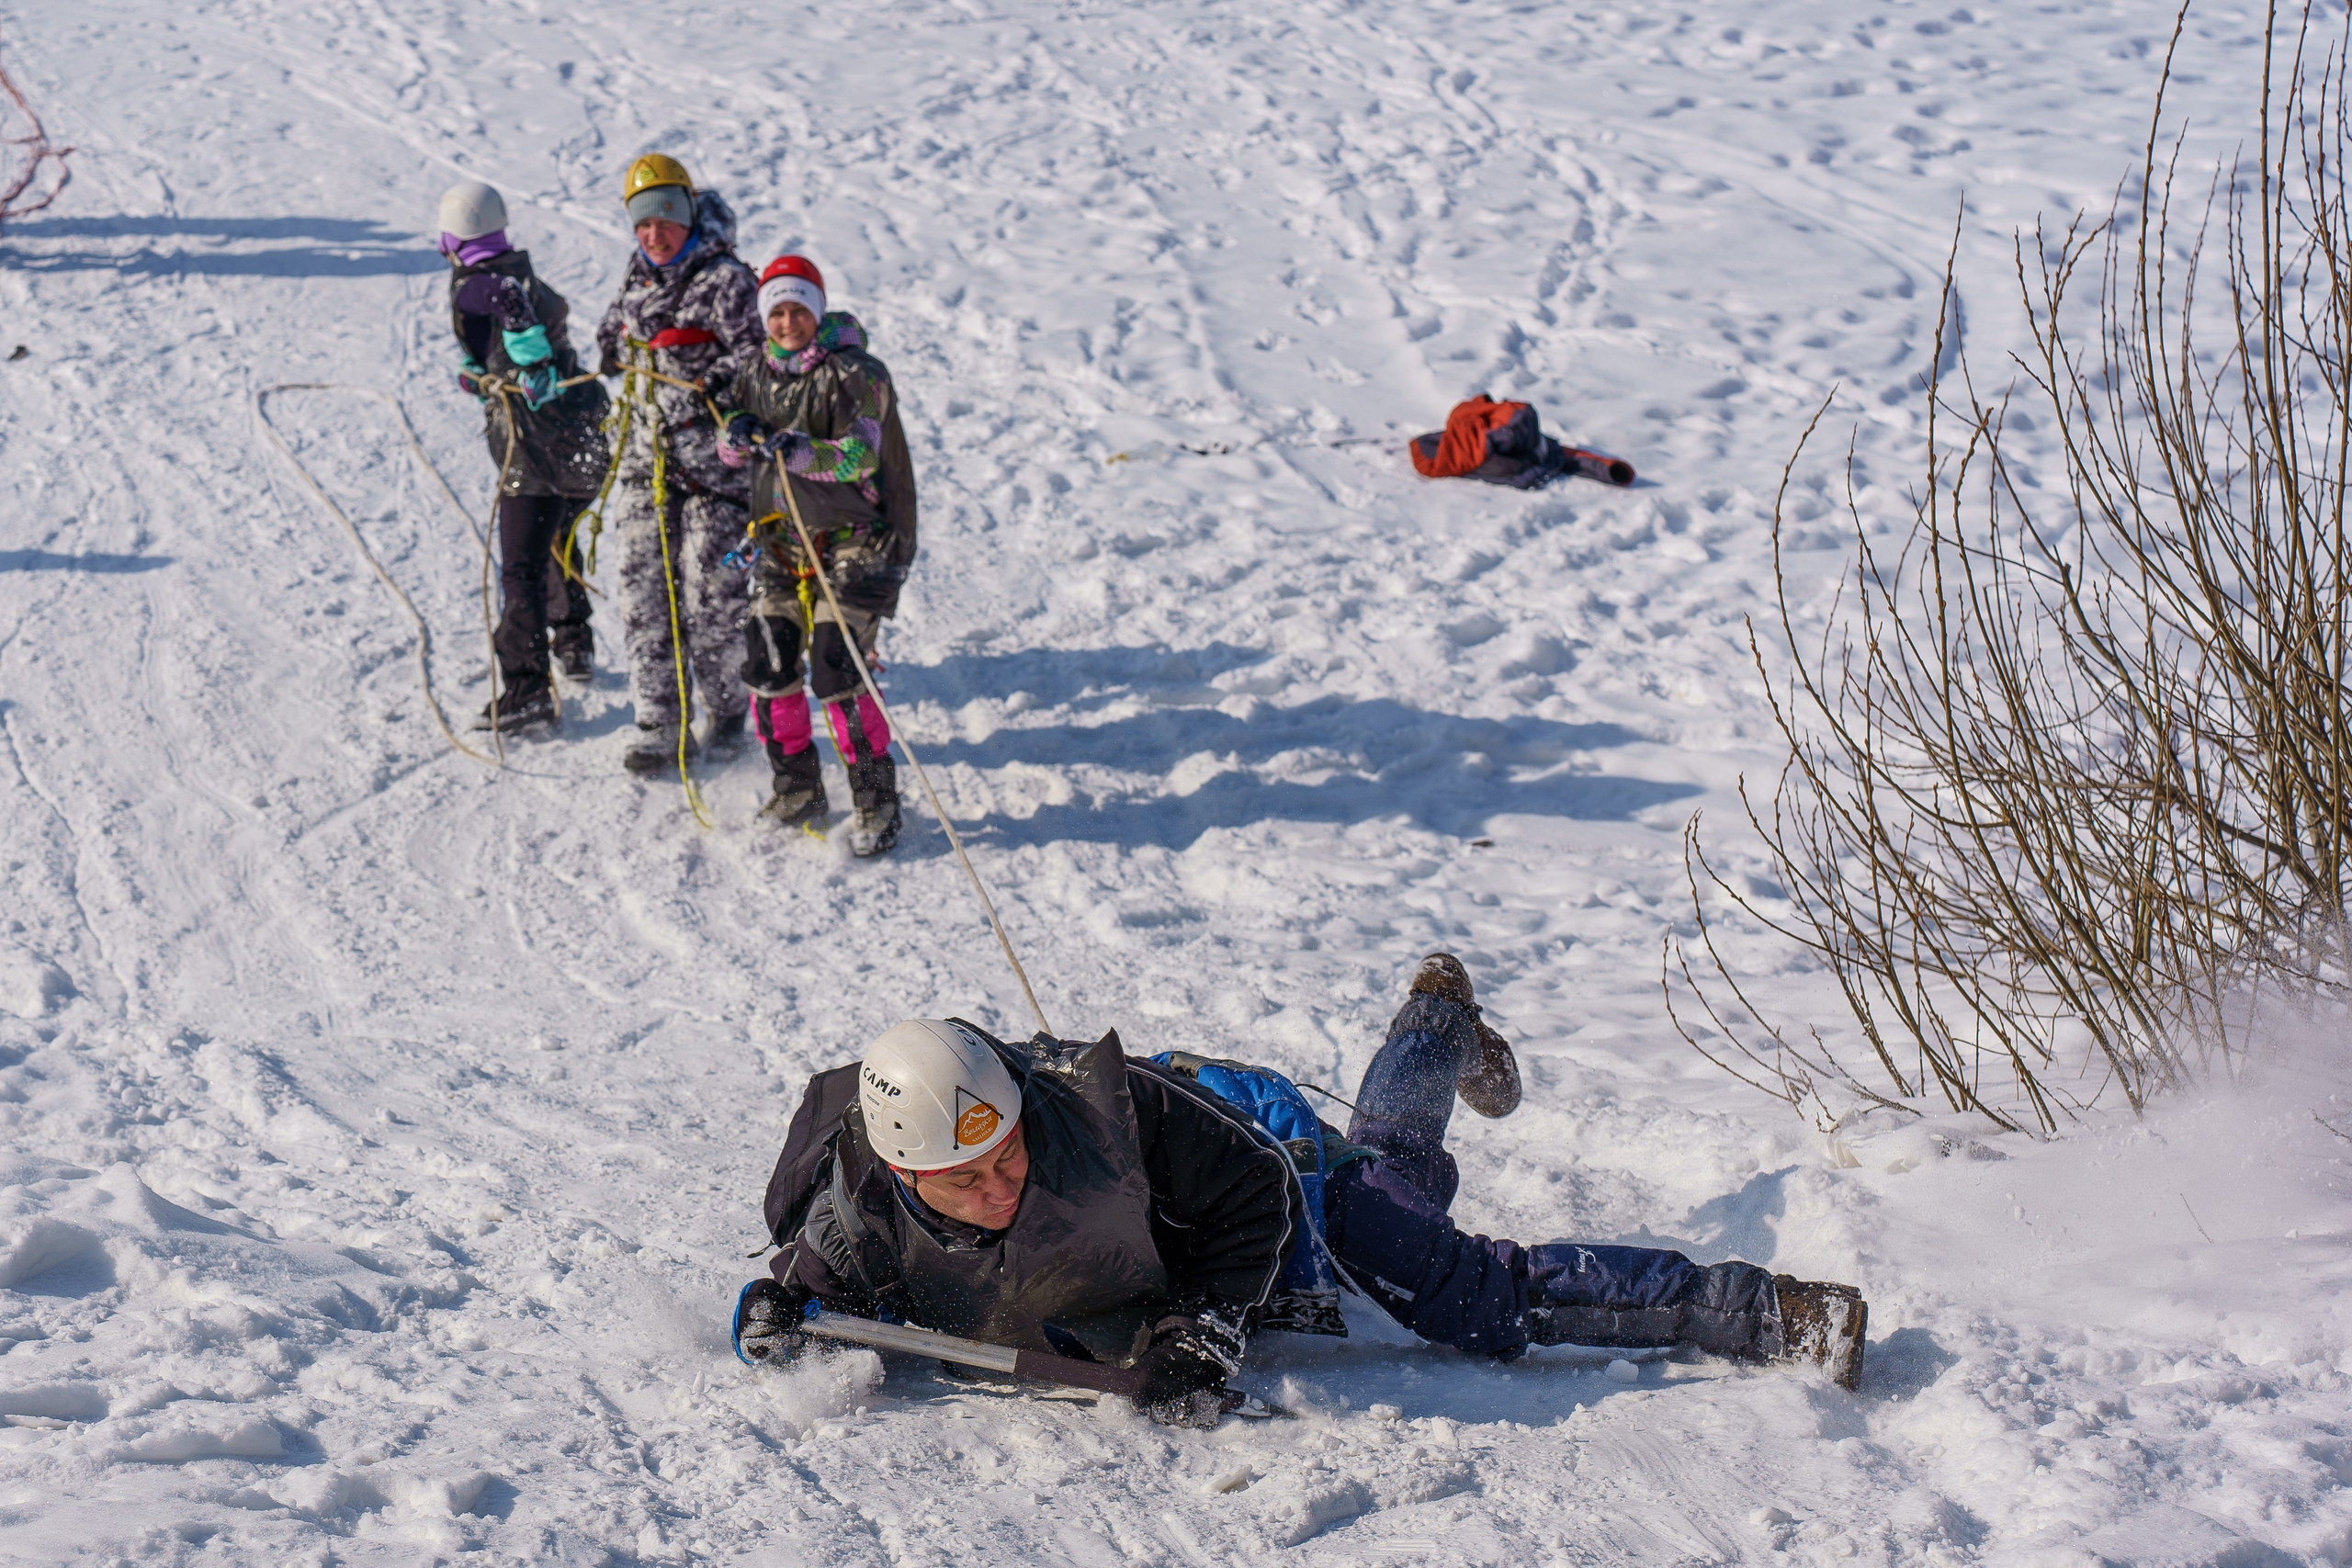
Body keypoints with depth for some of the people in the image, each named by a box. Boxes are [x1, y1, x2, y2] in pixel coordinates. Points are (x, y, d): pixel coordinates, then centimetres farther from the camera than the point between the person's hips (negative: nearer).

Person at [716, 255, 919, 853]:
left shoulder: (855, 373, -11)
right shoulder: (759, 373, 9)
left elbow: (859, 456, -21)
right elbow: (730, 442, 14)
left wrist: (795, 450, -36)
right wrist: (739, 432, -10)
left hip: (854, 540, -6)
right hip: (782, 541, 6)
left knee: (836, 670, -15)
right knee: (768, 667, 3)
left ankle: (877, 806, -3)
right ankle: (798, 796, 19)